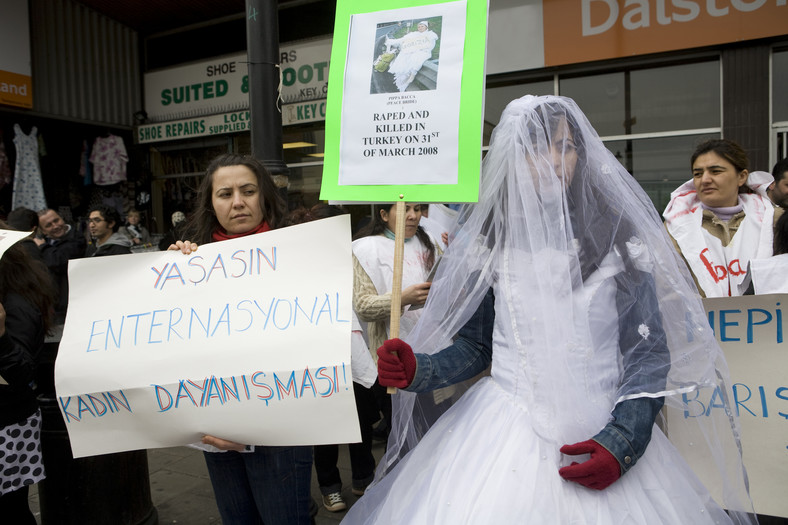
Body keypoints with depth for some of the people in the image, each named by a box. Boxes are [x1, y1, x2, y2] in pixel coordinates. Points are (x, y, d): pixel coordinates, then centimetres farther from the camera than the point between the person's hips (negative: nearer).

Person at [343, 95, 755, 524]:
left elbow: (649, 351, -3)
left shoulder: (618, 237, -3)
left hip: (596, 436, 0)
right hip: (501, 431, 1)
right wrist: (418, 369, -11)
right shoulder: (488, 238, 2)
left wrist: (622, 441, -14)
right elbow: (474, 346, 6)